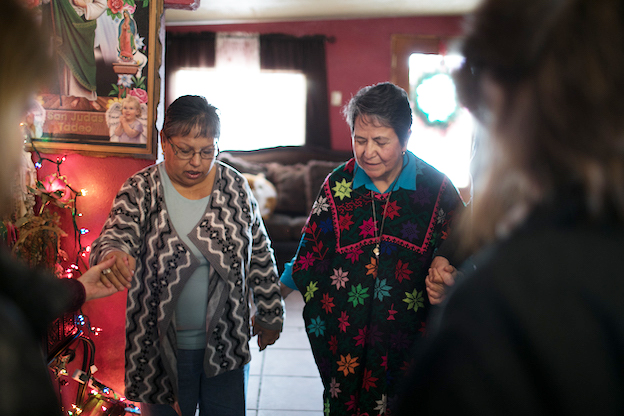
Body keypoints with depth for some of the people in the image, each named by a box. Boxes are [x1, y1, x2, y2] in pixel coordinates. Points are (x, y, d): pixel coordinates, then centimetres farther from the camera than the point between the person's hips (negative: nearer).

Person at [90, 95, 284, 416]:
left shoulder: (235, 187, 0)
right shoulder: (140, 191, -7)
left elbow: (260, 254, 8)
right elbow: (115, 236, -21)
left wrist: (269, 313, 13)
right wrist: (113, 256, -46)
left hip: (225, 343, 2)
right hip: (164, 347, -2)